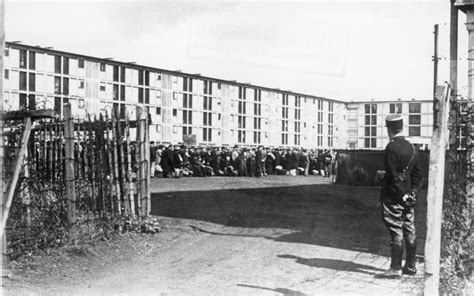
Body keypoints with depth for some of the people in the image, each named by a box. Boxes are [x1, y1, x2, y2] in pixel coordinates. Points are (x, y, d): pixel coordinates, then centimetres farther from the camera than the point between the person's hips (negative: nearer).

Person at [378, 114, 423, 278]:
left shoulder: (391, 147, -15)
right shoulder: (411, 147, 9)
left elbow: (394, 175, -18)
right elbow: (418, 173, 11)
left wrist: (401, 195, -11)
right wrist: (412, 192, 8)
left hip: (393, 197, -7)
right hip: (408, 198, 8)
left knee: (395, 232, -4)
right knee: (409, 231, 11)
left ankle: (395, 268, -1)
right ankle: (410, 266, 19)